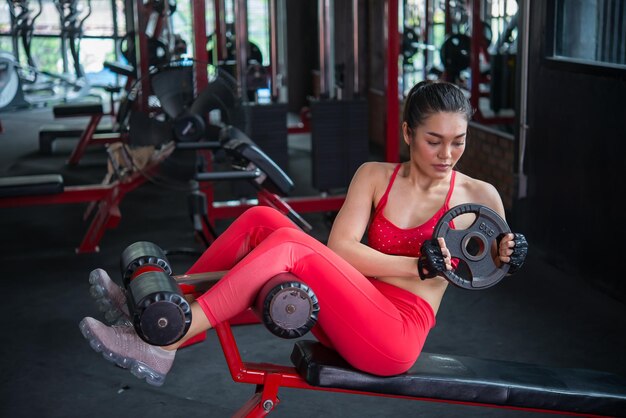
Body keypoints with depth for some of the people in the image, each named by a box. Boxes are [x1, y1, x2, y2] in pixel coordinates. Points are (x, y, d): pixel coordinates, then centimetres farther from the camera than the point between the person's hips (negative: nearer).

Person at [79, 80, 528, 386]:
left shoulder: (480, 197, 1)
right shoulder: (375, 176, 7)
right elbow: (339, 248, -6)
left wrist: (505, 257, -9)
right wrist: (415, 266, -16)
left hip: (396, 337, -4)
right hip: (350, 316, 4)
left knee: (288, 242, -27)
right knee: (261, 219, -14)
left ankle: (161, 346, -28)